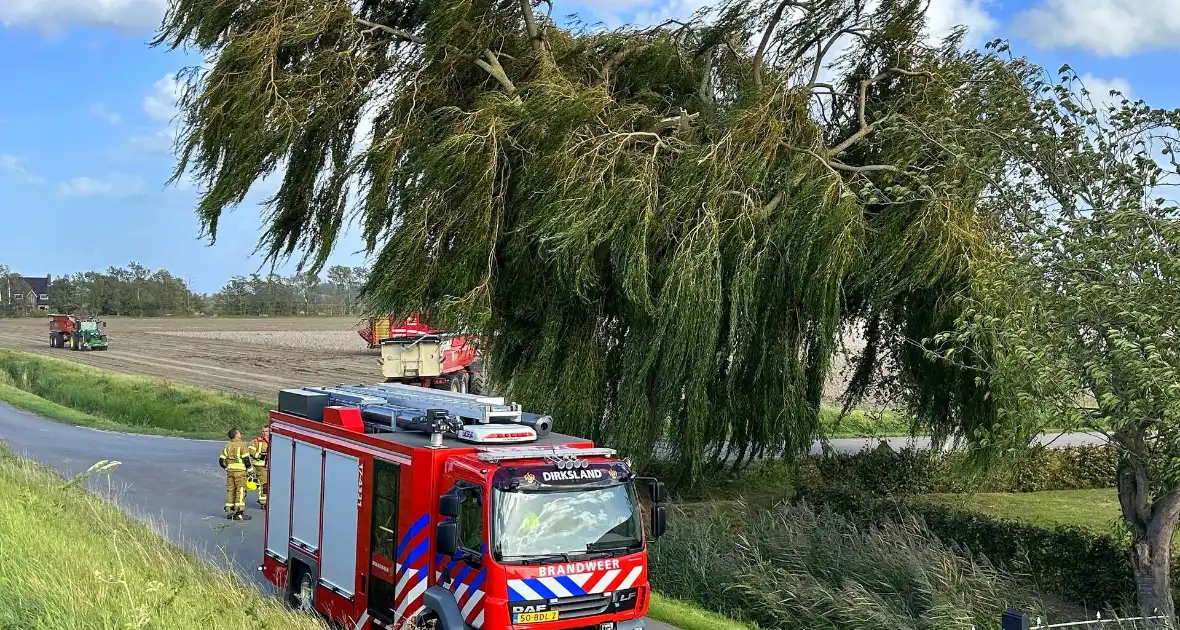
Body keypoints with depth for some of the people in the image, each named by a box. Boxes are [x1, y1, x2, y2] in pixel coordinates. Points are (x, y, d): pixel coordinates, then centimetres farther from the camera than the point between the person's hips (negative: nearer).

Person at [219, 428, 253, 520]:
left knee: (230, 490, 12)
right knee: (240, 491, -3)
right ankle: (239, 513, -5)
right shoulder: (242, 445, -9)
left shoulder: (227, 446, 10)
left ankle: (229, 512, 16)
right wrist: (250, 467, -2)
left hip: (230, 471, 6)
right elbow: (246, 459, -13)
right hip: (240, 471, -6)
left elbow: (221, 460, 10)